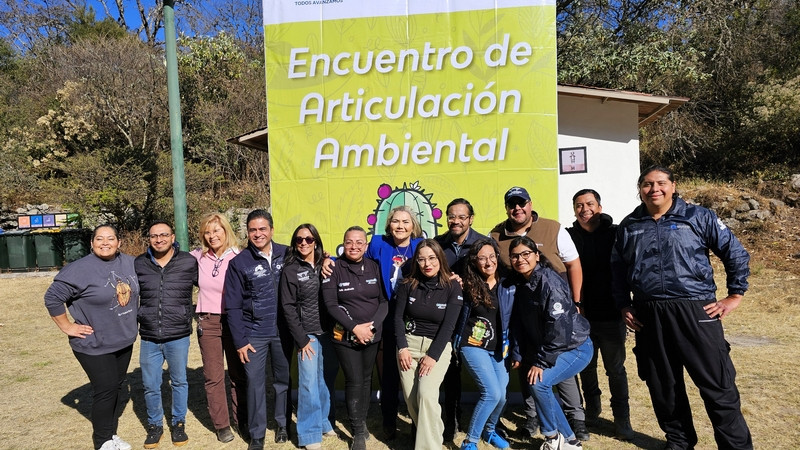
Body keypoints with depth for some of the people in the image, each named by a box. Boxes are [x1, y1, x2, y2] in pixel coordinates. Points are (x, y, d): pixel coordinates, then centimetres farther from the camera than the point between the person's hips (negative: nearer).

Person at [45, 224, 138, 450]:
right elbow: (52, 298, -13)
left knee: (118, 387, 14)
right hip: (94, 345, -6)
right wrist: (67, 327, -11)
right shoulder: (80, 269, -17)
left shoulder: (129, 263, 1)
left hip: (124, 341, 6)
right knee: (106, 389, -2)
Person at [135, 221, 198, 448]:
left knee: (179, 382, 14)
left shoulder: (189, 262, -8)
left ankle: (178, 423, 33)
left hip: (178, 337, -2)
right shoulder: (138, 264, -1)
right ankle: (155, 425, 33)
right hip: (149, 338, 2)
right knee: (150, 386, 11)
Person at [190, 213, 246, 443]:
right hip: (208, 322, 2)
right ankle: (221, 425, 22)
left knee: (239, 374, 9)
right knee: (213, 376, 8)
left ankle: (242, 421, 26)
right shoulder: (197, 256, 1)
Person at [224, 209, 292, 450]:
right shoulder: (238, 262, -7)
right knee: (255, 383, 5)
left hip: (283, 331, 2)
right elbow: (232, 306, -5)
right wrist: (239, 340, -7)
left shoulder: (286, 254, -2)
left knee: (284, 379, 14)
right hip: (254, 333, -1)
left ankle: (283, 424, 34)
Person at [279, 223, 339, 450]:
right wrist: (301, 339, -7)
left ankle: (325, 422, 32)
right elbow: (288, 308, -5)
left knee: (327, 381, 12)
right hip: (308, 335, -3)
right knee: (309, 384, 1)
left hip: (329, 333, 3)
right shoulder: (290, 270, -3)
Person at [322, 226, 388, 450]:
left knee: (366, 379, 11)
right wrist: (354, 327, -15)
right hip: (345, 336, -2)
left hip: (373, 335, 3)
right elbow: (330, 304, -9)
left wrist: (371, 325, -13)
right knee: (354, 381, 0)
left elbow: (384, 301, 0)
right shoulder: (334, 269, -6)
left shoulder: (375, 267, 1)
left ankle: (362, 422, 32)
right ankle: (359, 431, 17)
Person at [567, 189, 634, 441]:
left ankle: (622, 420, 21)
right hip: (581, 315, 2)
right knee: (586, 367, 15)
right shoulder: (569, 236, 0)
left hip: (611, 316, -1)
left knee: (616, 369, 8)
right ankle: (592, 409, 36)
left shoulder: (615, 234, -3)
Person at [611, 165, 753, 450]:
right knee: (663, 385, 12)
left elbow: (736, 254, 6)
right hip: (648, 316, 3)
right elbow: (617, 270, 17)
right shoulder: (629, 226, 10)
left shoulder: (698, 217, 2)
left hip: (695, 310, -3)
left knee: (717, 384, 2)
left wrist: (735, 295, 2)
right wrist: (623, 306, 11)